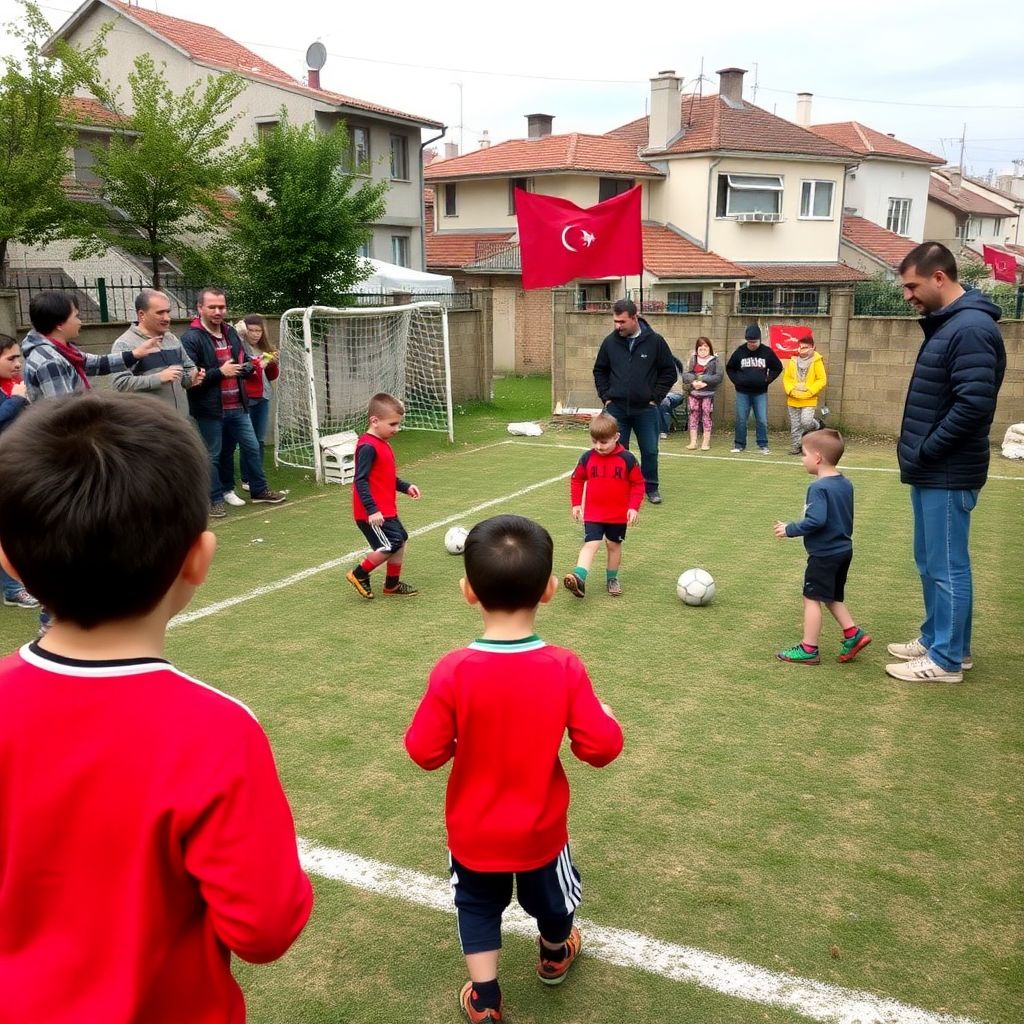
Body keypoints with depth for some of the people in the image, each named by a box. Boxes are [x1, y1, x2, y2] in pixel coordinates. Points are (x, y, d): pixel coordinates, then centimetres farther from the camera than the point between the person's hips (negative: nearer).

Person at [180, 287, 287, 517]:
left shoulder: (231, 333, 10)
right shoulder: (191, 338, -14)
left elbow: (243, 363, 21)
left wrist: (248, 367, -3)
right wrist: (219, 372, -22)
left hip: (237, 407, 7)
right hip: (209, 410, -7)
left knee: (252, 448, 15)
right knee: (212, 456, 6)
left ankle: (259, 490, 30)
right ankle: (215, 499, 19)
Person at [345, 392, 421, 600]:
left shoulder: (382, 444, 13)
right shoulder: (368, 447, -19)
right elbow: (361, 480, -24)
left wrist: (405, 487, 12)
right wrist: (372, 510, -28)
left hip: (386, 510, 10)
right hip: (373, 513, -10)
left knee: (400, 540, 16)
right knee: (391, 545, -12)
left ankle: (392, 584, 29)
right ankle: (359, 574, 6)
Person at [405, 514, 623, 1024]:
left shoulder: (453, 672, -26)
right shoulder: (565, 668, -24)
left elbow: (426, 752, -18)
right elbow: (601, 747, -19)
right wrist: (605, 716, 2)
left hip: (473, 832, -1)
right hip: (540, 829, 1)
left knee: (478, 907, 25)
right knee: (550, 902, 30)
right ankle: (554, 957, 57)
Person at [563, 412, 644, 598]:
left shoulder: (627, 459, -8)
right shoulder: (587, 458, -3)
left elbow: (638, 484, -3)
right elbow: (576, 480, 9)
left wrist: (634, 507, -11)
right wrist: (576, 504, 3)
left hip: (619, 515, 0)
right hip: (592, 514, 0)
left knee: (614, 545, 13)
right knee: (591, 544, -13)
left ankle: (612, 578, 30)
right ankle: (579, 578, -27)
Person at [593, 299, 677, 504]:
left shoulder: (655, 341, -5)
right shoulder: (610, 342, 1)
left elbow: (669, 372, 2)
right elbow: (600, 371, 14)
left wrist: (655, 398, -3)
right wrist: (606, 397, 4)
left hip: (645, 409, -1)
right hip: (616, 409, 1)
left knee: (650, 451, 6)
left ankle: (651, 487, 21)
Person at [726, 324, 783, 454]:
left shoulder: (767, 352, -1)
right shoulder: (739, 352, -1)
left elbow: (777, 368, 10)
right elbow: (729, 368, 12)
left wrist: (768, 379, -1)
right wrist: (736, 380, -1)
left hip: (760, 393, 0)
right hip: (742, 392, 0)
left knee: (762, 420, -1)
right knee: (741, 419, 3)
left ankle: (763, 445, 8)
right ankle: (739, 445, 13)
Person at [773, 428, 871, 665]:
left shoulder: (819, 488, -20)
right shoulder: (845, 484, 7)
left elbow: (816, 521, -28)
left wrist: (790, 529, -18)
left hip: (824, 554, -9)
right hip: (844, 550, 9)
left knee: (812, 598, 1)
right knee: (832, 598, 22)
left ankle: (808, 649, 6)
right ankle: (853, 634, 14)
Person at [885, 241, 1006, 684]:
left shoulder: (971, 328, -18)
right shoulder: (945, 324, 13)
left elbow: (975, 404, -25)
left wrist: (925, 451, -17)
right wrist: (917, 451, 10)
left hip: (948, 474, -10)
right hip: (932, 471, 10)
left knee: (947, 567, 0)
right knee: (930, 562, 18)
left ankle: (947, 659, 11)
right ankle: (936, 639, 31)